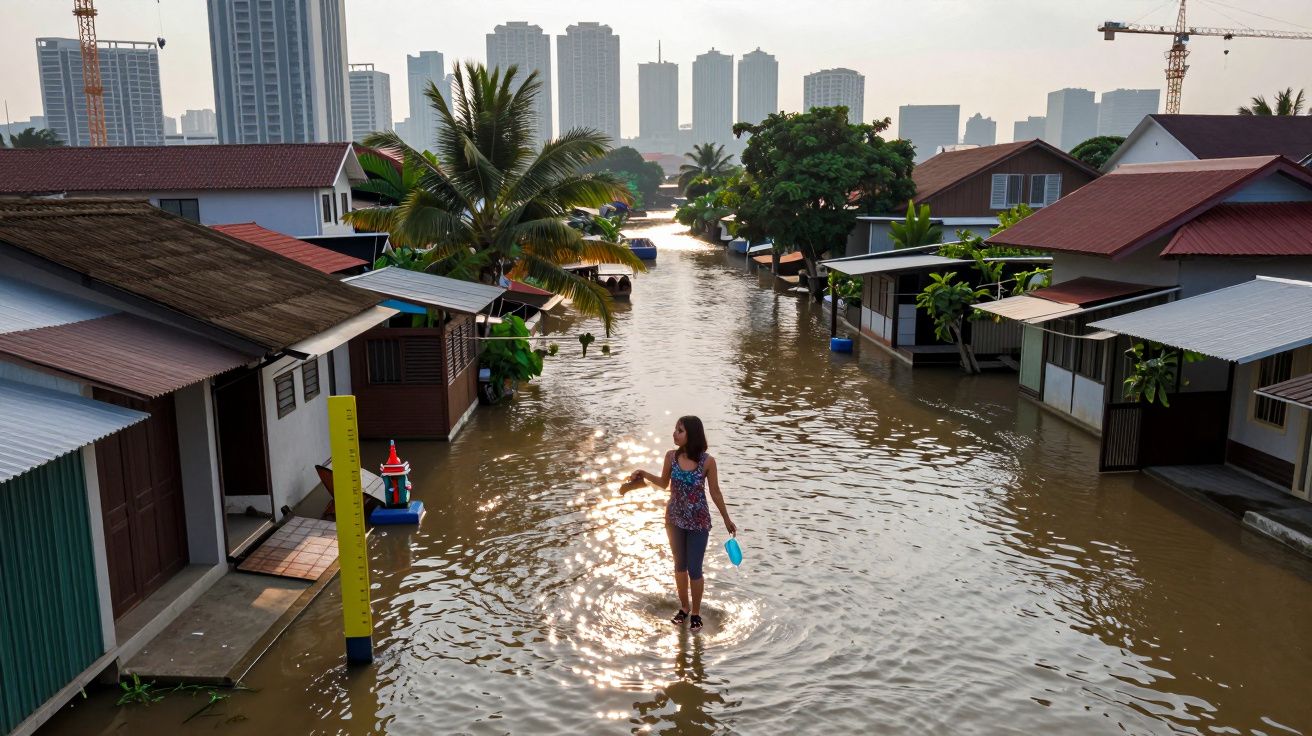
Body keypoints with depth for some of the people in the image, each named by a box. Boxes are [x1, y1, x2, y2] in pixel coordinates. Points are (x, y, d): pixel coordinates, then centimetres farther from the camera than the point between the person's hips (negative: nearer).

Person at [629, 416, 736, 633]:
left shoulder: (707, 461, -18)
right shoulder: (671, 456, -8)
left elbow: (715, 493, -6)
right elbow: (664, 483, 8)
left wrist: (727, 520, 1)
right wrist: (644, 474, -8)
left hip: (698, 522, -4)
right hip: (674, 519, 4)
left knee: (694, 570, 3)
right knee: (680, 566, 18)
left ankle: (696, 612, 25)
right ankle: (684, 607, 37)